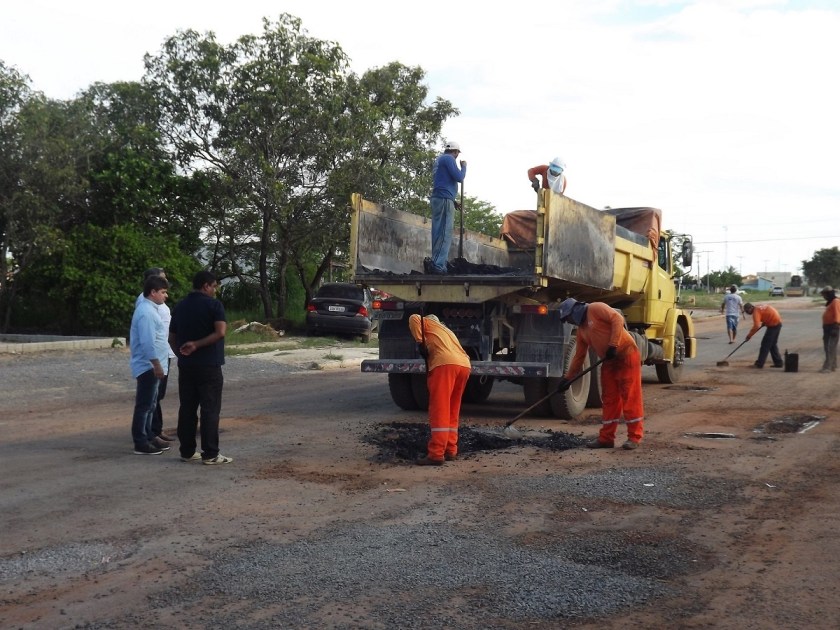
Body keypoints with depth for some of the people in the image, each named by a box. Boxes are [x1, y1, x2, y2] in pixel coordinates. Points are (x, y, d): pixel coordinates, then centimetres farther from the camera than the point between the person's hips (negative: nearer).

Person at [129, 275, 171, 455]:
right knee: (144, 405, -5)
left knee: (150, 405, 16)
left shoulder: (149, 309, 14)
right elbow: (147, 343, -24)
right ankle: (141, 443, -2)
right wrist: (157, 366, -23)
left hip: (151, 366, 10)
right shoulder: (146, 312, -18)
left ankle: (148, 437, 25)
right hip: (148, 366, -10)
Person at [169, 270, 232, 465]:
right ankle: (210, 454, -3)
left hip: (185, 366, 6)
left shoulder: (180, 306, 11)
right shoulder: (213, 304, -8)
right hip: (209, 366, -6)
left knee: (187, 409, 10)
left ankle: (187, 451, 13)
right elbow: (220, 332, -21)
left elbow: (172, 338, 14)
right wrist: (197, 345, -14)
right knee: (210, 409, -3)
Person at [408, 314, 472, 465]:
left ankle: (436, 454, -14)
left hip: (445, 363, -7)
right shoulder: (446, 331, 41)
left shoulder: (428, 323, 24)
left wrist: (420, 342, 4)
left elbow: (414, 318, 3)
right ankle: (450, 451, 16)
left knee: (439, 410, -9)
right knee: (452, 411, 16)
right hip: (464, 365, 7)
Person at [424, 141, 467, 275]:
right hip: (444, 200, -10)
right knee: (445, 234, -14)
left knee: (438, 234, 7)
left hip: (437, 199, 10)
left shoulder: (439, 159, 25)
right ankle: (437, 264, -21)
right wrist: (464, 166, 7)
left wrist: (453, 202, 25)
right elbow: (459, 177, -12)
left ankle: (436, 264, 5)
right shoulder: (449, 159, -5)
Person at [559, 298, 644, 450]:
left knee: (630, 397, -5)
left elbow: (617, 319, -18)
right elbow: (578, 356, 20)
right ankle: (606, 438, 13)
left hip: (626, 355, -9)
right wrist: (567, 377, 18)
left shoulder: (596, 309, -6)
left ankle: (634, 437, -1)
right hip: (609, 362, 9)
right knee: (609, 399, 9)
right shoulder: (581, 329, 17)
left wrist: (613, 344, -23)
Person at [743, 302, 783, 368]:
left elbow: (756, 326, -25)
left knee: (765, 344, -4)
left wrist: (749, 335, -16)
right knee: (773, 344, 16)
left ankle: (759, 363, -2)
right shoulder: (759, 307, 12)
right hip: (778, 323, 9)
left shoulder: (756, 311, -16)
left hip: (773, 325, -9)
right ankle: (778, 362, 18)